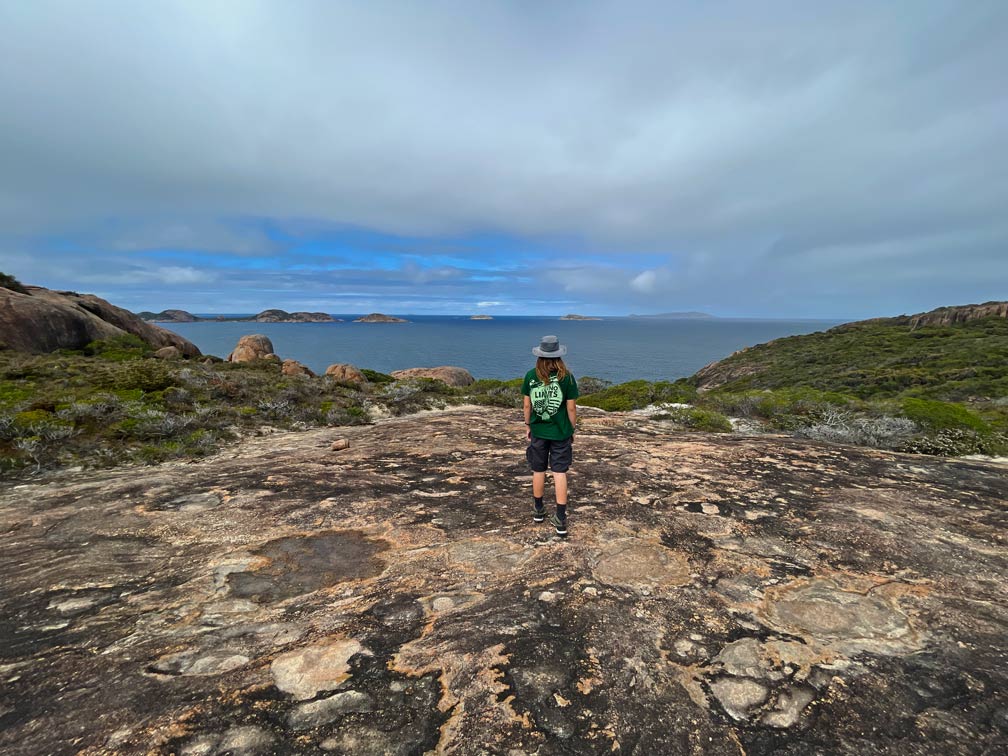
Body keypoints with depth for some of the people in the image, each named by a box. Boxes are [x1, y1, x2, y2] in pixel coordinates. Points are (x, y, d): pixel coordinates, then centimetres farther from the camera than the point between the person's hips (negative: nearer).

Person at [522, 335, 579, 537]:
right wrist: (572, 431, 6)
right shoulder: (566, 377, -11)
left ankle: (538, 510, 33)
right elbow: (571, 408, -7)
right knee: (559, 473, 5)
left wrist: (528, 426, 14)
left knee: (538, 471, 16)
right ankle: (561, 520, 6)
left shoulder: (530, 376, -6)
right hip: (560, 433, -2)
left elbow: (527, 405, 0)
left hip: (538, 431, 2)